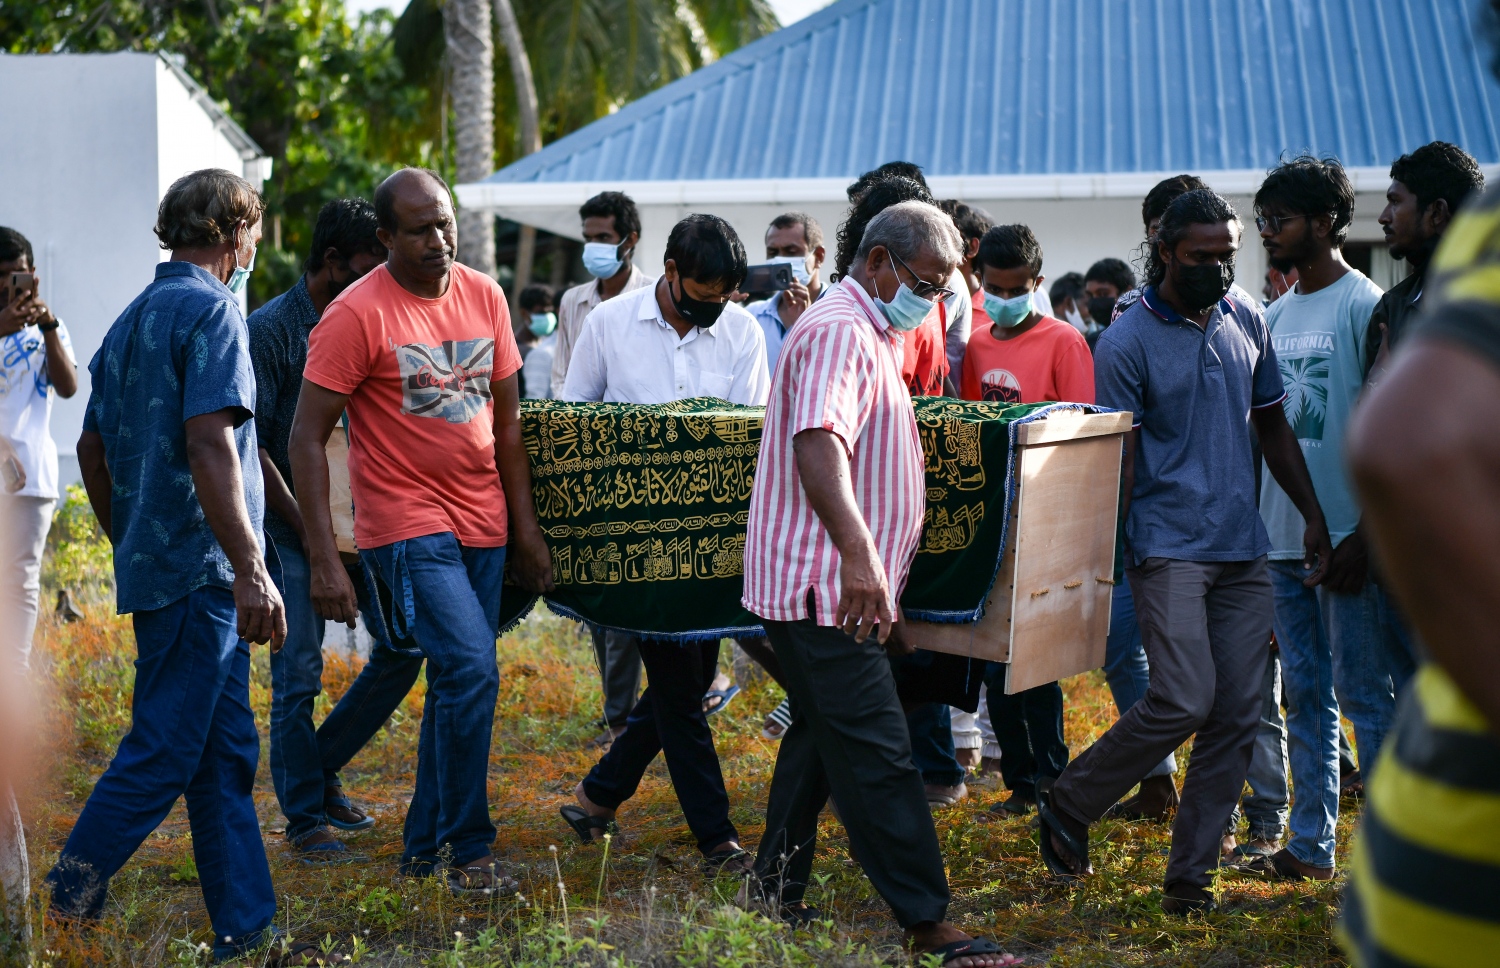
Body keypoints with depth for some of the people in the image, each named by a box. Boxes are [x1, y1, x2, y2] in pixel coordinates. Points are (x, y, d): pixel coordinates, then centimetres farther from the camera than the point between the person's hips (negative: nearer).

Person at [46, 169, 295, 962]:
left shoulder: (132, 319, 16)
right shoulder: (210, 310, -11)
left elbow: (92, 449, 20)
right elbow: (210, 445, -22)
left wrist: (130, 547, 28)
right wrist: (250, 567, -24)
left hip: (153, 563, 9)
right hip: (199, 569, -9)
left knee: (226, 749, 10)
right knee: (166, 747, -4)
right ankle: (69, 900, 1)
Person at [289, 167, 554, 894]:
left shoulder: (484, 296, 7)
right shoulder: (358, 314, -11)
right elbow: (308, 438, -11)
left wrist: (525, 527, 12)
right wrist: (324, 560, -16)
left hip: (483, 525, 6)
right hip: (407, 525, -6)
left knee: (459, 684, 11)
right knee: (472, 672, -17)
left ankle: (425, 848, 23)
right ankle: (468, 850, -3)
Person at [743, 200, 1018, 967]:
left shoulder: (871, 337, 19)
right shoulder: (839, 332, -16)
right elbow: (818, 444, -31)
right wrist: (859, 554, -41)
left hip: (839, 588, 11)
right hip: (823, 586, -11)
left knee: (821, 738, 17)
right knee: (877, 753, -10)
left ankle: (775, 896, 25)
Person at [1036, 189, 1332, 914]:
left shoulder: (1246, 321, 11)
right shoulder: (1127, 344, -7)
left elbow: (1272, 426, 19)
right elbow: (1116, 461, -7)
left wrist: (1314, 516, 14)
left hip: (1243, 550, 6)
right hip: (1168, 547, -6)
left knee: (1236, 716, 2)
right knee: (1183, 702, -16)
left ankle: (1190, 876, 8)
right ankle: (1067, 806, 6)